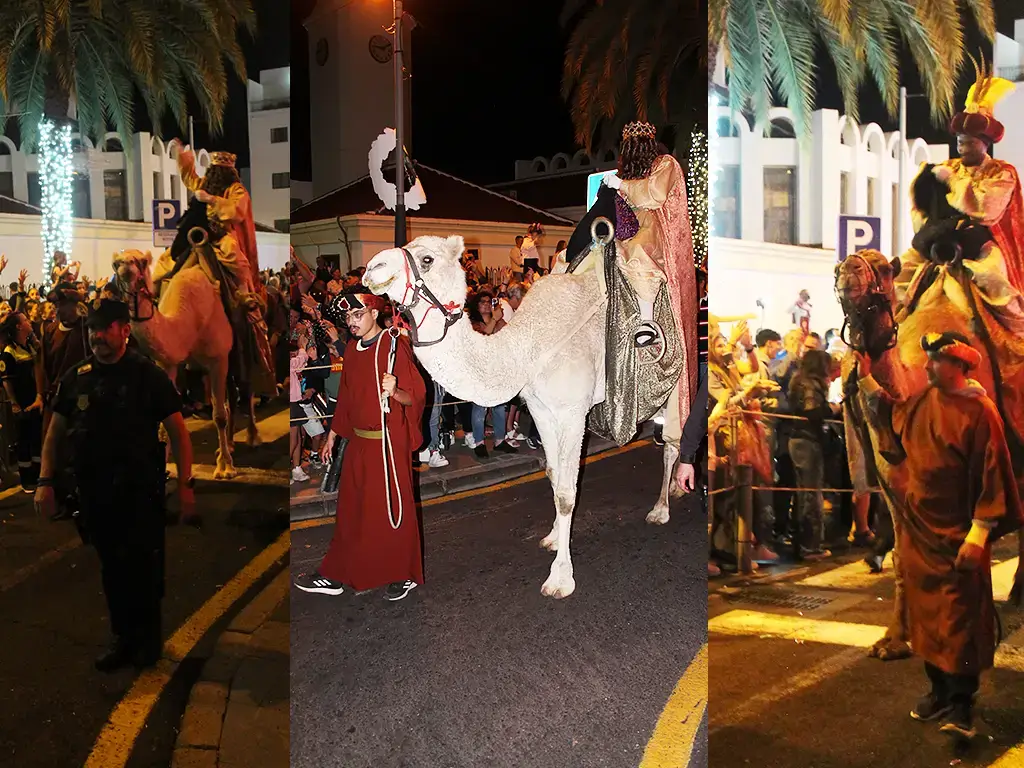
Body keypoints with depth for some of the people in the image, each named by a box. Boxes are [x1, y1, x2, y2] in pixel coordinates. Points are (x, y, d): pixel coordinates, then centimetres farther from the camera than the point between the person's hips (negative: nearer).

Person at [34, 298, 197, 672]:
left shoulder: (148, 375, -7)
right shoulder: (76, 378, 5)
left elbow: (178, 431, -7)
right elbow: (56, 431, 12)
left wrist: (185, 485, -13)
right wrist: (46, 480, 2)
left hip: (141, 490, -3)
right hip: (94, 493, 4)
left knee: (144, 567, 5)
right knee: (112, 568, 12)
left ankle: (148, 636, 24)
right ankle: (124, 637, 27)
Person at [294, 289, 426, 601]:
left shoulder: (393, 346, -13)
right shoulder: (352, 350, 9)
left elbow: (416, 395, -15)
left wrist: (394, 391, -36)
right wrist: (332, 436, 22)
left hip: (389, 442, -7)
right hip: (358, 441, 7)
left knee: (392, 508, 4)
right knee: (351, 508, 14)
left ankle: (404, 576, 21)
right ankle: (336, 575, 24)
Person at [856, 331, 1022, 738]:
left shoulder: (979, 411, -15)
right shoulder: (923, 402, 4)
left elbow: (991, 474, -16)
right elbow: (890, 415, 26)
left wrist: (979, 535, -18)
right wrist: (866, 377, 20)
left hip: (957, 536, -7)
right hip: (918, 529, 7)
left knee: (959, 619, -2)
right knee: (926, 612, 13)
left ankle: (961, 703, 8)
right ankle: (939, 689, 25)